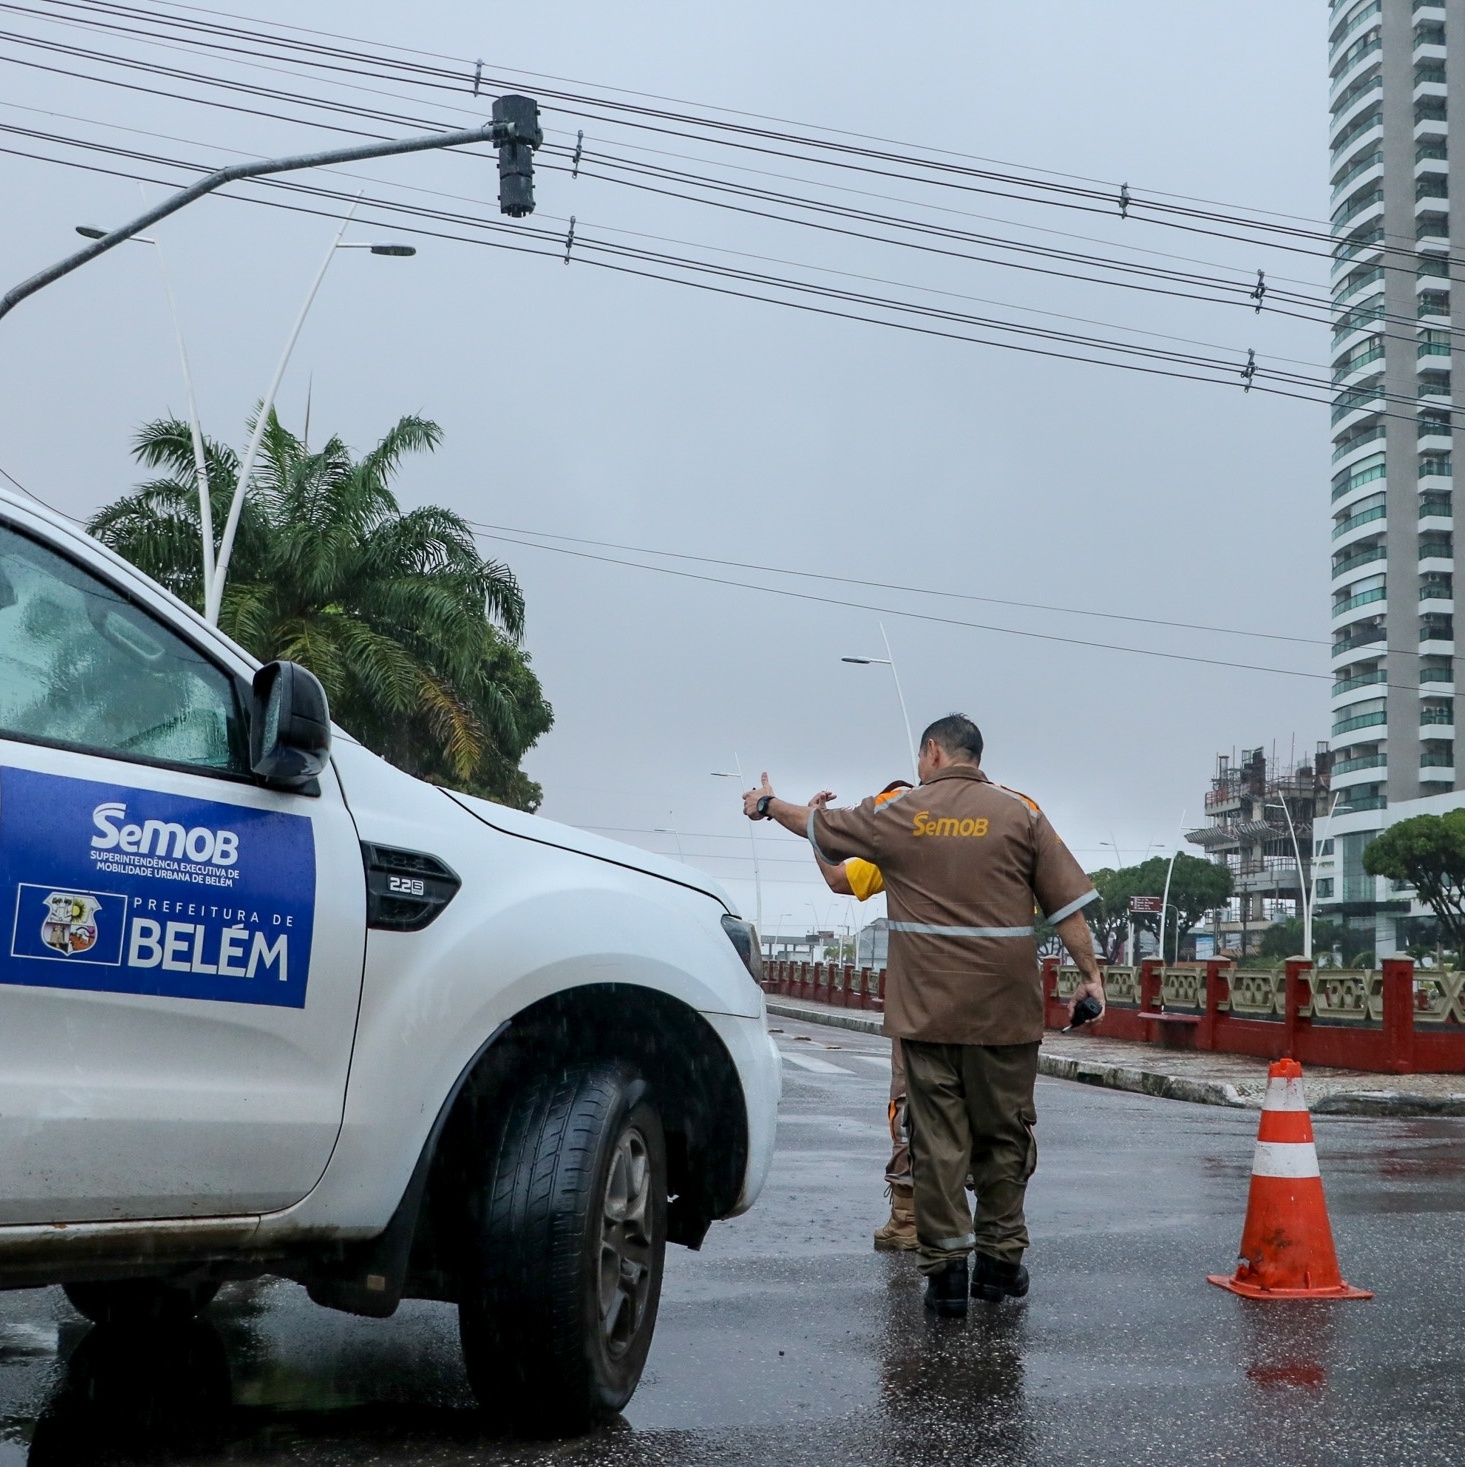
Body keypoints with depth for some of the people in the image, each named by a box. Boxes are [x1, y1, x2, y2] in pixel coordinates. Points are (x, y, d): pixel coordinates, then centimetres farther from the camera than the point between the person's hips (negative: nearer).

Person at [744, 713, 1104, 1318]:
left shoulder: (899, 815, 3)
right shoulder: (1019, 813, 2)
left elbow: (820, 826, 18)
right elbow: (1067, 903, -1)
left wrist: (768, 804, 36)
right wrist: (1090, 974, 6)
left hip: (926, 1010, 0)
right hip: (1004, 1010, 0)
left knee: (937, 1138, 4)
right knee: (1002, 1135, 11)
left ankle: (945, 1269, 3)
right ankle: (1000, 1263, 18)